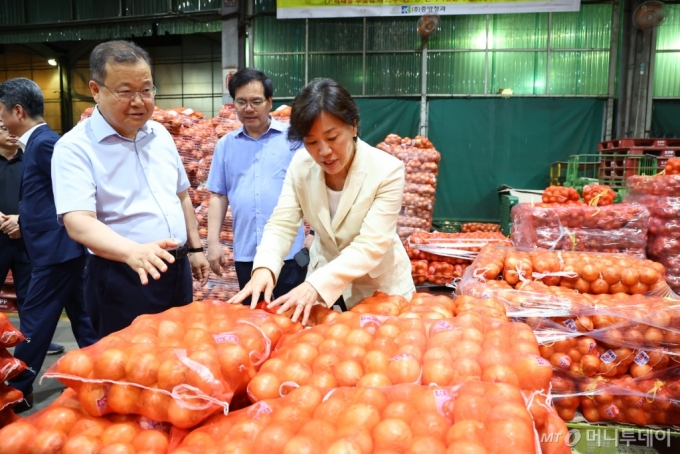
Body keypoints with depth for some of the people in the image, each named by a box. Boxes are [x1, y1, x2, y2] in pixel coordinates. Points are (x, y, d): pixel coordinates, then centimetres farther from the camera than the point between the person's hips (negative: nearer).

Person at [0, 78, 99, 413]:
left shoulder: (44, 143, -16)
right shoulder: (39, 141, 14)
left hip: (56, 247, -10)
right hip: (63, 246, 10)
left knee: (35, 317, 2)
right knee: (81, 314, 14)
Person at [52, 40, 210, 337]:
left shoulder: (160, 134, 7)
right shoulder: (75, 146, -14)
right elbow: (78, 221, -25)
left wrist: (194, 248, 17)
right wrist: (133, 252, -42)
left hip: (177, 270, 7)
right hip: (121, 279, -6)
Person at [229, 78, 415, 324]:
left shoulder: (387, 170, -25)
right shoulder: (301, 165, -12)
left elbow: (371, 246, -29)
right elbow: (282, 223, -15)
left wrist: (316, 285, -40)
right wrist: (264, 267, -35)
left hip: (380, 285, -3)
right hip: (323, 275, 3)